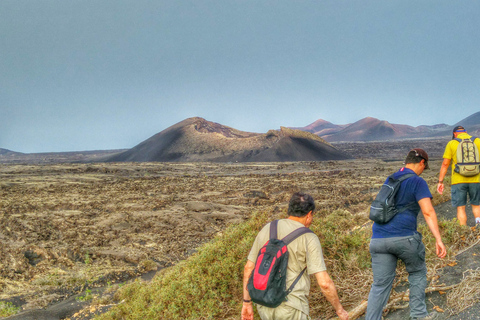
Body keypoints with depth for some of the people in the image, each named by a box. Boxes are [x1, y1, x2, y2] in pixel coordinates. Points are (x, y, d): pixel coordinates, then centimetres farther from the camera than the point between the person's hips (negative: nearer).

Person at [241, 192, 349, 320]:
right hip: (291, 309, -5)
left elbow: (248, 267, 7)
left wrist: (246, 303, 15)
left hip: (265, 306, 6)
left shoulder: (267, 229, 5)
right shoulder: (309, 238, -10)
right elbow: (324, 283, -15)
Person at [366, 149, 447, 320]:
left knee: (380, 285, 6)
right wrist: (438, 240, -18)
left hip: (378, 239, 5)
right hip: (404, 237, -5)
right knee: (417, 273, 21)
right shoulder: (418, 182, -2)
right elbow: (428, 211, -15)